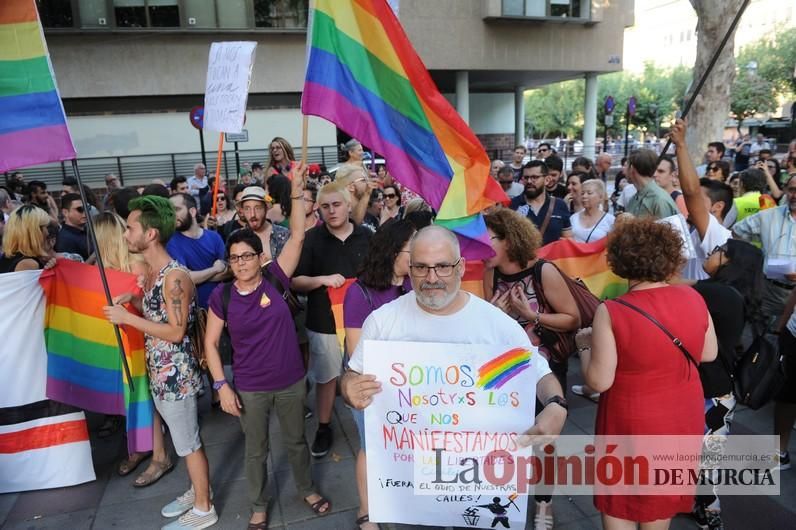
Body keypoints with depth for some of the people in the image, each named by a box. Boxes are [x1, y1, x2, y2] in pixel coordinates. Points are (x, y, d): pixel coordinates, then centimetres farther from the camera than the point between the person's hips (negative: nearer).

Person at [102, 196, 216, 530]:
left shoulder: (175, 276, -22)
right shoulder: (152, 272, 8)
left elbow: (176, 331, -23)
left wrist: (127, 318, -20)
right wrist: (133, 299, 3)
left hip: (176, 375, -9)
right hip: (159, 373, 9)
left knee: (189, 444, 7)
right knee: (184, 440, 23)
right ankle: (197, 491, 41)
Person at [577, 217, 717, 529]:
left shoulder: (612, 312, -25)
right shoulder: (693, 298, -9)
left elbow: (599, 381, -21)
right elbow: (708, 354, 5)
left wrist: (585, 345, -5)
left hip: (633, 423, -5)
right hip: (683, 418, 5)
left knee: (620, 502, 18)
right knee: (663, 491, 27)